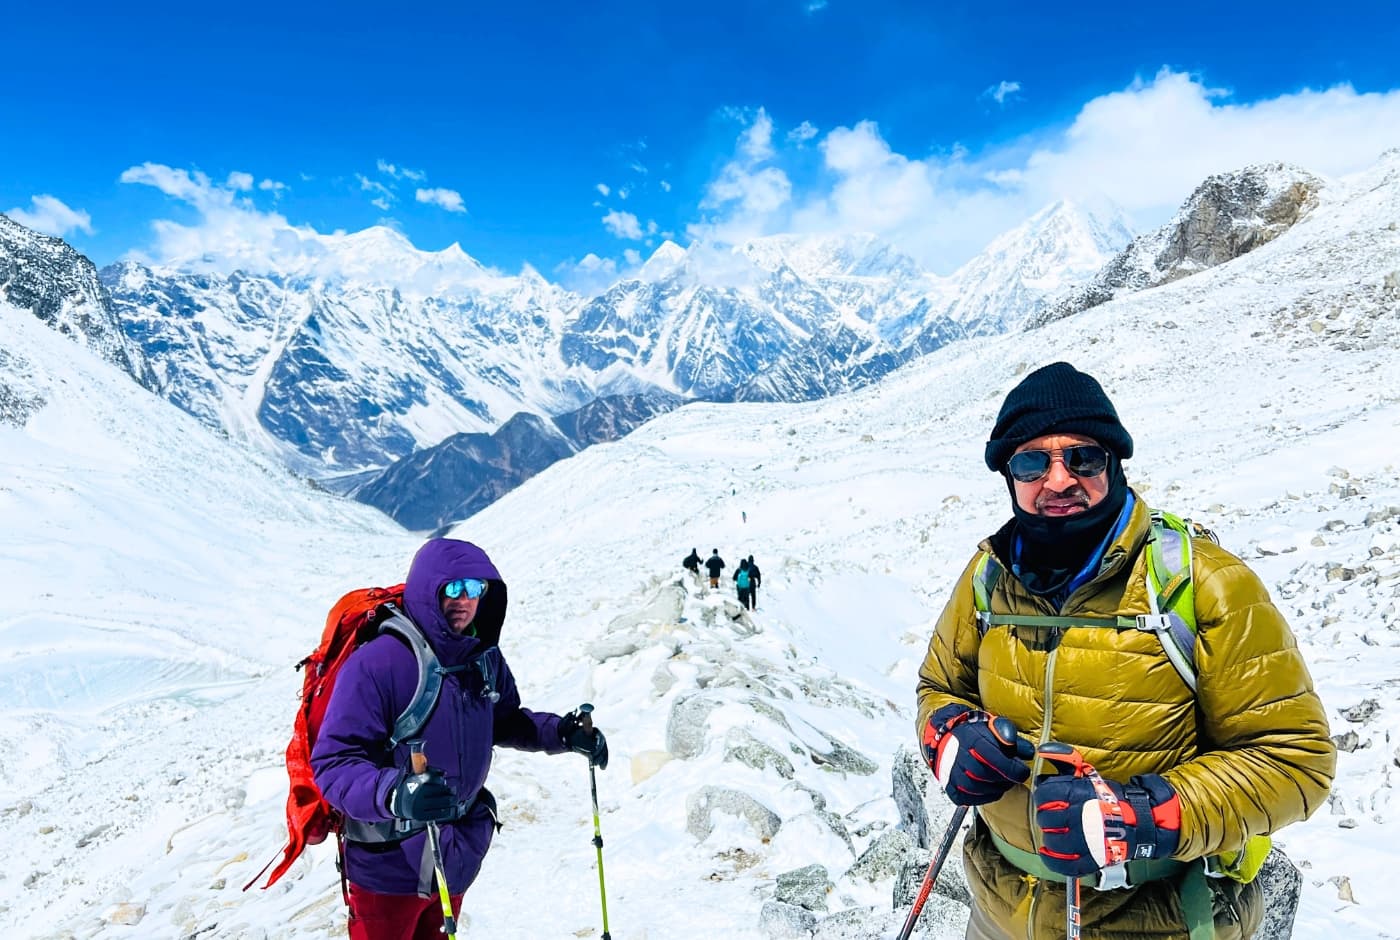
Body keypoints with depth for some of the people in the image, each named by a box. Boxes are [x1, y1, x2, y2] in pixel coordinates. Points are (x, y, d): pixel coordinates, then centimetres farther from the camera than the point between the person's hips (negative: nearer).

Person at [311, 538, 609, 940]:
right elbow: (333, 763, -27)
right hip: (390, 866, -6)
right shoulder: (375, 664, -25)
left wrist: (562, 732, -4)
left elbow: (505, 720, 13)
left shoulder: (485, 658, -4)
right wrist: (394, 794, -45)